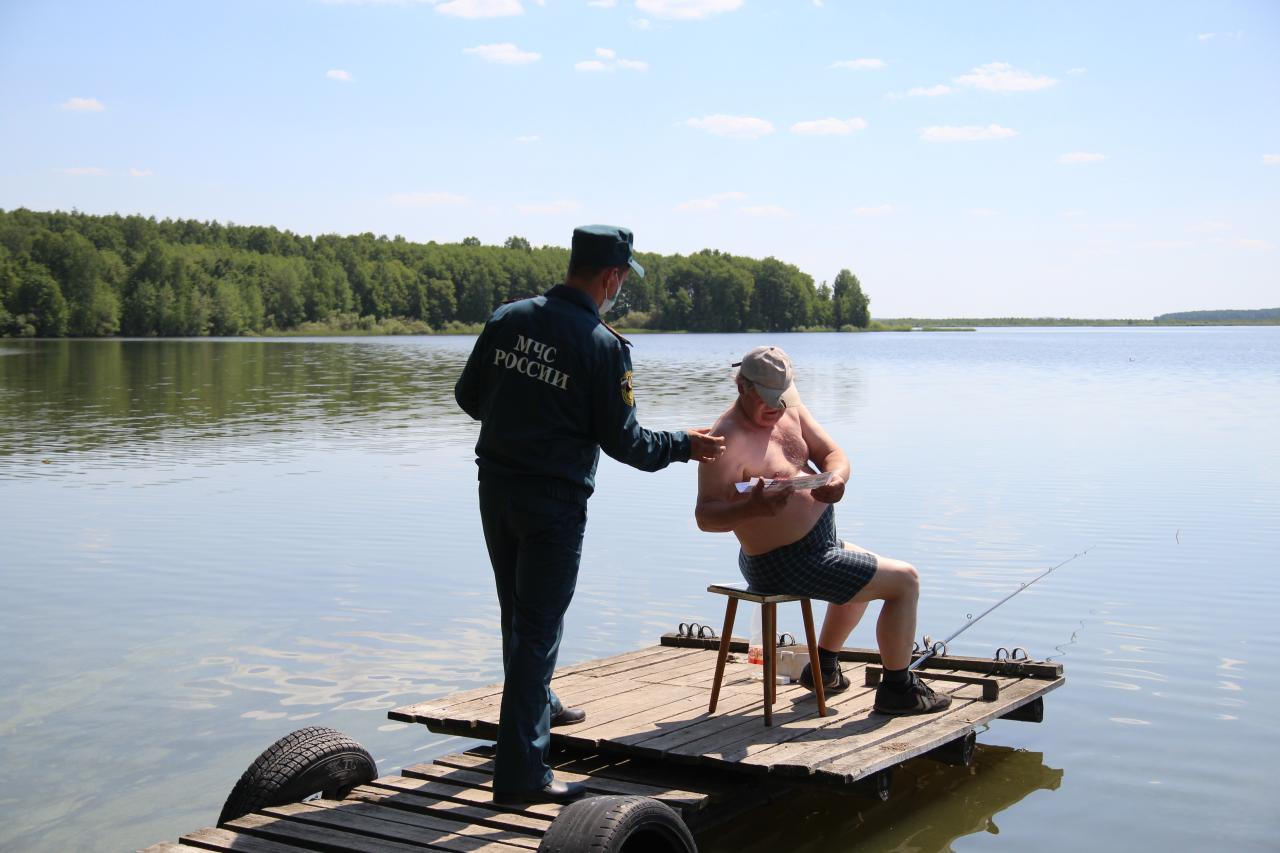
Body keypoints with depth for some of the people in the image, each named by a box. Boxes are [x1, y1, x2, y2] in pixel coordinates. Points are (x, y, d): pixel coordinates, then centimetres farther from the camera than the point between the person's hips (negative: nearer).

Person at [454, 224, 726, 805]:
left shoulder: (507, 318, 1)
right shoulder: (604, 346, -15)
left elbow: (468, 396, 9)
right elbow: (622, 440, -10)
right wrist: (683, 446, 5)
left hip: (495, 486, 6)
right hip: (554, 497, -6)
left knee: (518, 611, 23)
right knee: (538, 625, -1)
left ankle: (537, 706, 47)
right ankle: (521, 773, 0)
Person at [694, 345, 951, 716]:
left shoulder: (790, 409, 2)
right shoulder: (729, 440, -25)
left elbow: (834, 455, 1)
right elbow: (706, 517, -30)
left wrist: (836, 479, -22)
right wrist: (753, 507, -48)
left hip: (817, 540, 10)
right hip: (788, 565, -10)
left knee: (865, 576, 35)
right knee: (905, 580, -5)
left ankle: (823, 667, 42)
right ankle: (897, 689, 8)